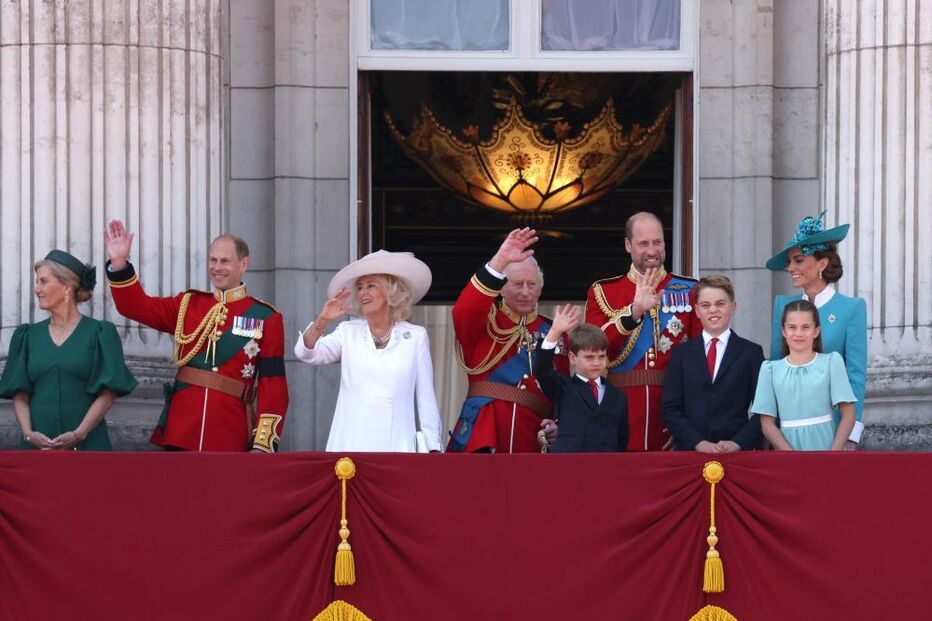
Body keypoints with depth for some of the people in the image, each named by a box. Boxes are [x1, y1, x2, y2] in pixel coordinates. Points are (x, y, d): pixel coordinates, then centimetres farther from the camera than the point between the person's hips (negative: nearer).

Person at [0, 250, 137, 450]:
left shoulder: (99, 334, 3)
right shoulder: (28, 336, 13)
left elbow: (108, 394, -4)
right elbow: (20, 395, 7)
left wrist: (78, 434, -14)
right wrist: (28, 433, -10)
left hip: (88, 443, -2)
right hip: (38, 445, 3)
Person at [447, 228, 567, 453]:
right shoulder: (484, 323, 8)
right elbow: (464, 311, -16)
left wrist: (558, 425, -4)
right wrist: (501, 260, -22)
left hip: (532, 443, 3)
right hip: (481, 441, -3)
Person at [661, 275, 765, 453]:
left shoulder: (751, 352, 6)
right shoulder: (681, 353, 10)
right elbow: (670, 408, 3)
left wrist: (738, 443, -12)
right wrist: (698, 443, -10)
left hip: (738, 452, -1)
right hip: (690, 452, 1)